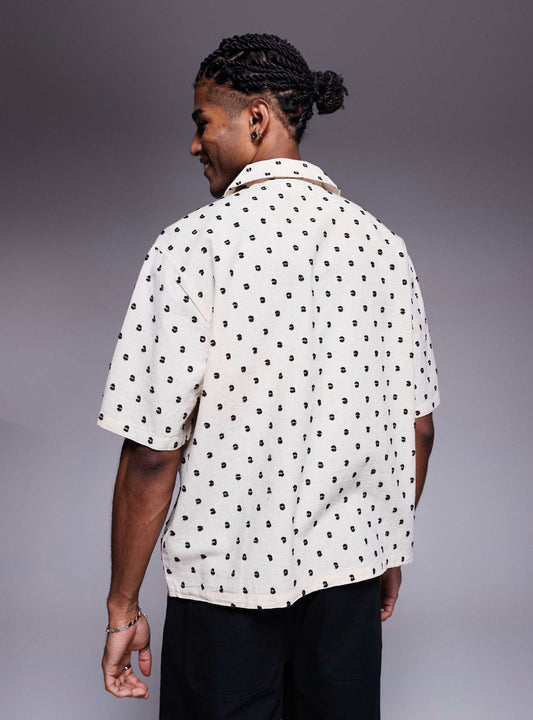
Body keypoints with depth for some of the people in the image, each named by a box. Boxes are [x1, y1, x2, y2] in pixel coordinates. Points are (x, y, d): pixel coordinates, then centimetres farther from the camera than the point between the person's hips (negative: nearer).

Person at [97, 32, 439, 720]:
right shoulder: (382, 243, 0)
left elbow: (153, 451, -16)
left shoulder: (192, 246, -15)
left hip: (227, 577, -4)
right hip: (352, 561, 5)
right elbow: (418, 428, 5)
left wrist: (122, 608, -5)